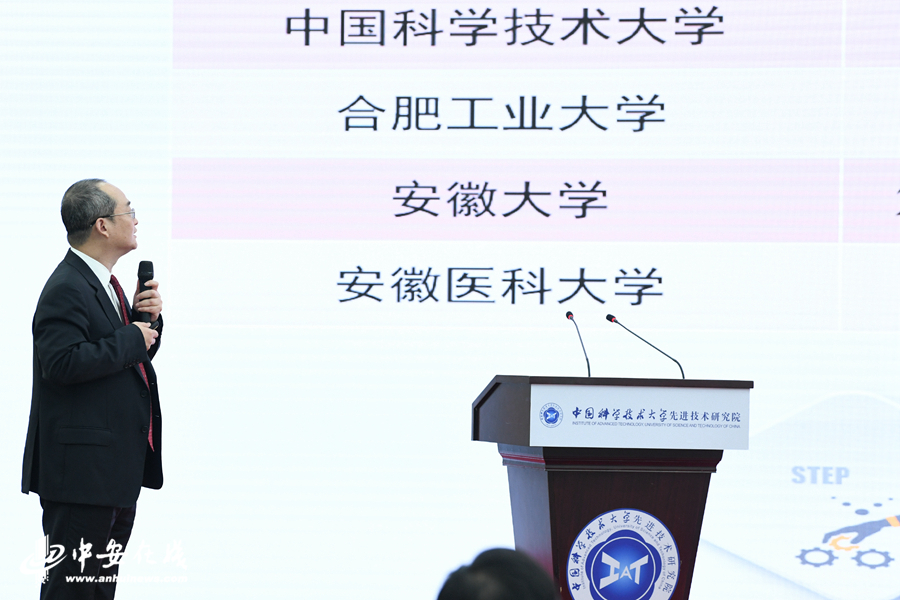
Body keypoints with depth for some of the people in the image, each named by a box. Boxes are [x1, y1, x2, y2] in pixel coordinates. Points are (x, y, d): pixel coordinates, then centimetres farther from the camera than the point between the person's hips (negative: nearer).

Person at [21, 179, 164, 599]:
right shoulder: (67, 289, -16)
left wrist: (148, 318, 4)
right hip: (83, 467, -11)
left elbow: (135, 355, 25)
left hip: (117, 464, 11)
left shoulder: (103, 282, 16)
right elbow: (63, 362, -28)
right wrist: (131, 338, -19)